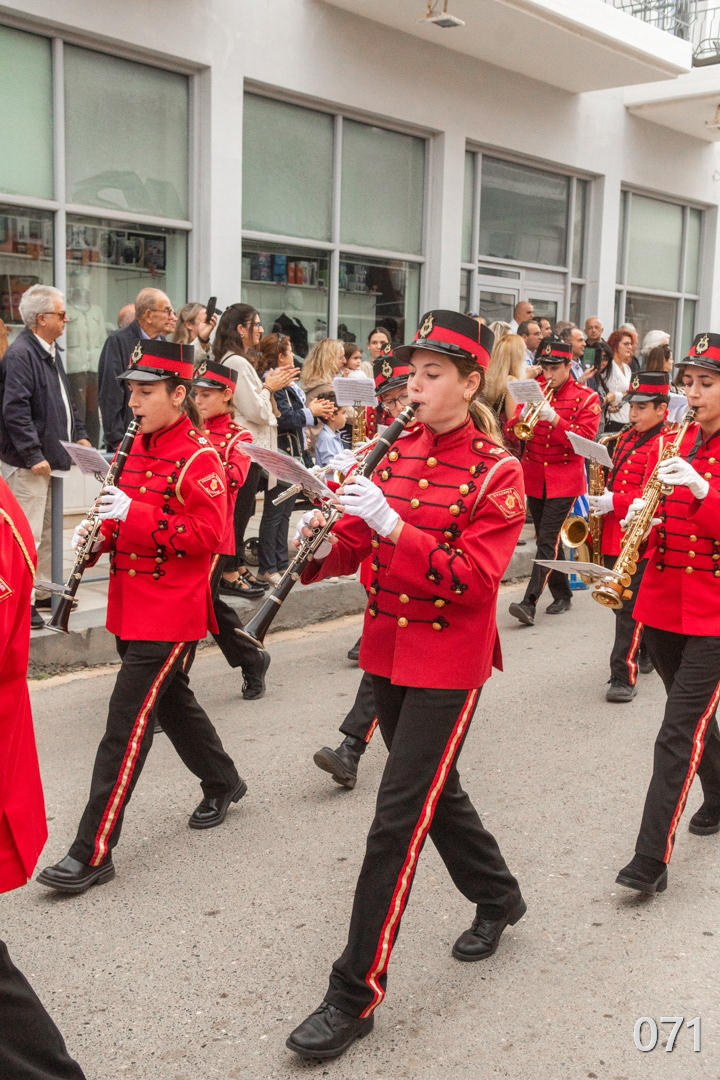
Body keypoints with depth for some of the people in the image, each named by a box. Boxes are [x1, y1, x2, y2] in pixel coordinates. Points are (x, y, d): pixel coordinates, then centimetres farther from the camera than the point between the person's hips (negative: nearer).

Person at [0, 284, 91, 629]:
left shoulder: (51, 352, 15)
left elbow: (64, 400, 25)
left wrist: (79, 434, 15)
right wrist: (33, 455, -25)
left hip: (50, 457, 10)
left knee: (47, 529, 19)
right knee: (28, 533, -7)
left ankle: (44, 591, 31)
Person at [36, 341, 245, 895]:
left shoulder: (199, 458, -14)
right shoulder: (138, 447, 11)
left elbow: (208, 536, -22)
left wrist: (136, 514, -27)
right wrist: (101, 530, 1)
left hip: (171, 613, -9)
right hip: (133, 607, 9)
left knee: (127, 724, -8)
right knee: (171, 699, 22)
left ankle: (94, 852, -1)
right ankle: (223, 781, 43)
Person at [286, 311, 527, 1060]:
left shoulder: (496, 471, -12)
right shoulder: (395, 452, 6)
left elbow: (473, 582, -21)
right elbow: (357, 547, 6)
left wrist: (391, 525, -30)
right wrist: (322, 542, -16)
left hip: (448, 661, -6)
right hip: (388, 649, 7)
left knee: (398, 815, -6)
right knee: (433, 787, 20)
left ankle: (355, 993, 5)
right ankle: (498, 897, 46)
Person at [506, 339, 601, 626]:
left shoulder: (586, 398, -3)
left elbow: (584, 440, -14)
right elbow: (511, 432, 3)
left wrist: (553, 417, -25)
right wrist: (523, 415, -19)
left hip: (564, 479, -5)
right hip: (534, 476, 5)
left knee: (548, 540, -13)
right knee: (546, 539, 12)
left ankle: (529, 603, -18)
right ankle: (562, 596, 26)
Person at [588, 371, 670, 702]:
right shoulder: (625, 438, 14)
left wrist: (614, 502, -23)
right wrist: (599, 498, 9)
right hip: (613, 535, 8)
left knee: (629, 607, -7)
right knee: (620, 600, 16)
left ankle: (624, 677, -2)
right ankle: (647, 653, 34)